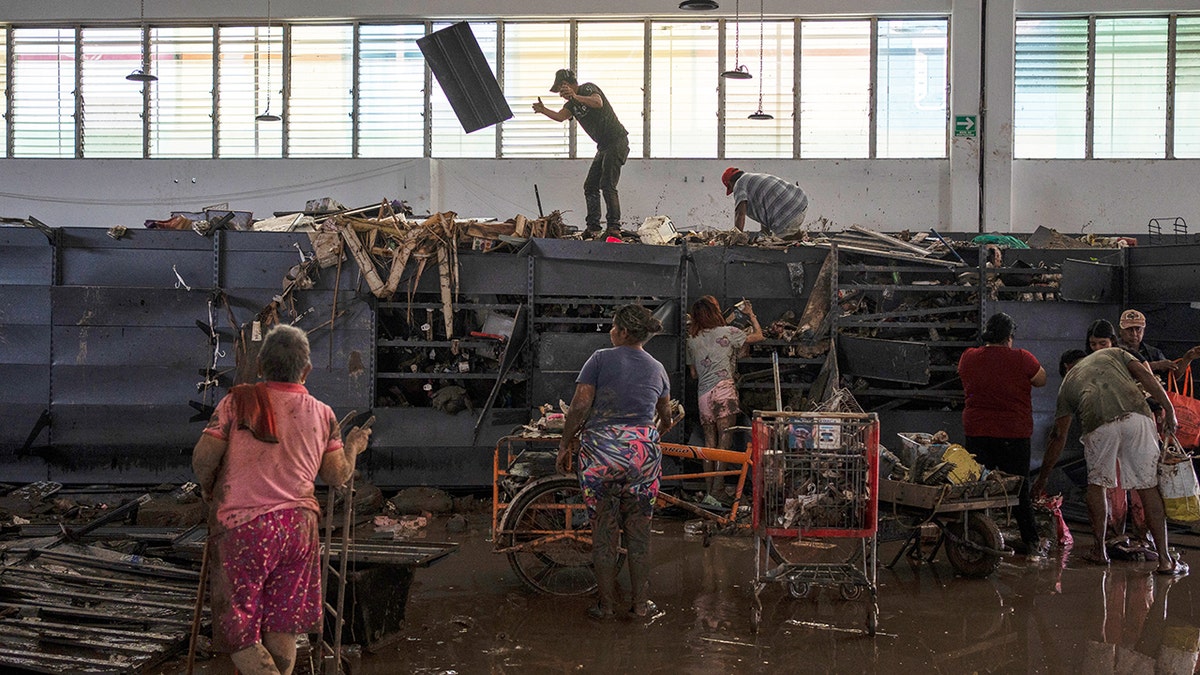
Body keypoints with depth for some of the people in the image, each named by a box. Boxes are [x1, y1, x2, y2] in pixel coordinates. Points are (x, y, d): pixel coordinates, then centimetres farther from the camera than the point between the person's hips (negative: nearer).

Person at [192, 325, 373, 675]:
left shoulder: (238, 401, -1)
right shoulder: (322, 413, 7)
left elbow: (203, 457, -7)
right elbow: (337, 475, 10)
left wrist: (208, 489, 14)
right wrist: (352, 446, 30)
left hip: (242, 525, -3)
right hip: (298, 524, 4)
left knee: (239, 633, 2)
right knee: (281, 628, 14)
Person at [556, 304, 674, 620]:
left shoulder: (601, 359, -4)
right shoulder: (657, 369, 10)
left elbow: (579, 406, -10)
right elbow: (666, 417, 24)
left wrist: (566, 444, 1)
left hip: (600, 451, -3)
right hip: (642, 452, 3)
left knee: (603, 533, 7)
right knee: (639, 533, 11)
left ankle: (606, 605, 14)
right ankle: (641, 603, 17)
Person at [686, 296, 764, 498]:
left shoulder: (692, 339, 13)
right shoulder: (728, 332, 0)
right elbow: (758, 336, 10)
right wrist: (751, 314, 23)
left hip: (703, 394, 5)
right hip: (723, 389, -5)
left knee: (709, 443, 8)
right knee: (724, 441, -5)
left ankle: (709, 489, 8)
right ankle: (717, 487, -10)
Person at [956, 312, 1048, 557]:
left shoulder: (968, 357, 0)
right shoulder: (1021, 359, -10)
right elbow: (1041, 380, 7)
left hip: (977, 432, 2)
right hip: (1014, 433, -2)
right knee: (1019, 488, 8)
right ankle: (1031, 541, 13)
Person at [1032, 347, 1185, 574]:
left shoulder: (1067, 383, 32)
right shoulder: (1113, 352, 35)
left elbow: (1058, 436, 29)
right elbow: (1145, 375, 15)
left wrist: (1042, 478, 36)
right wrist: (1169, 410, 12)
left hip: (1099, 425, -1)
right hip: (1136, 415, 1)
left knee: (1096, 483, 20)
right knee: (1148, 486, 6)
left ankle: (1100, 550, 21)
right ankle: (1165, 560, 6)